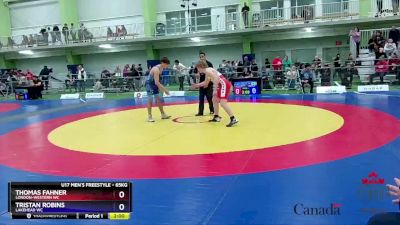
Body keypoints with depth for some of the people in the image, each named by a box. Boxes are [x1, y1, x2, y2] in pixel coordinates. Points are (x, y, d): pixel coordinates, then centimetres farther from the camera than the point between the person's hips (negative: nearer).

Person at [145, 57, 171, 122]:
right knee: (150, 100, -7)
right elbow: (157, 82, -32)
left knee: (159, 99, 12)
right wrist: (165, 90, -30)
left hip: (154, 84, 9)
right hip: (149, 84, -9)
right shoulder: (156, 69, -28)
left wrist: (161, 88, 12)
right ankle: (150, 117, 0)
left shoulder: (161, 68, 1)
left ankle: (163, 114, 21)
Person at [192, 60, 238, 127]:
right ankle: (216, 117, 29)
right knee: (214, 100, 21)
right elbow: (205, 83, 38)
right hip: (222, 85, 10)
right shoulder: (207, 72, 22)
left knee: (223, 103, -19)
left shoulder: (207, 70, -8)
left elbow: (216, 78, -22)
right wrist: (197, 85, 42)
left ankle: (233, 119, -23)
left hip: (224, 84, -10)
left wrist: (215, 90, -22)